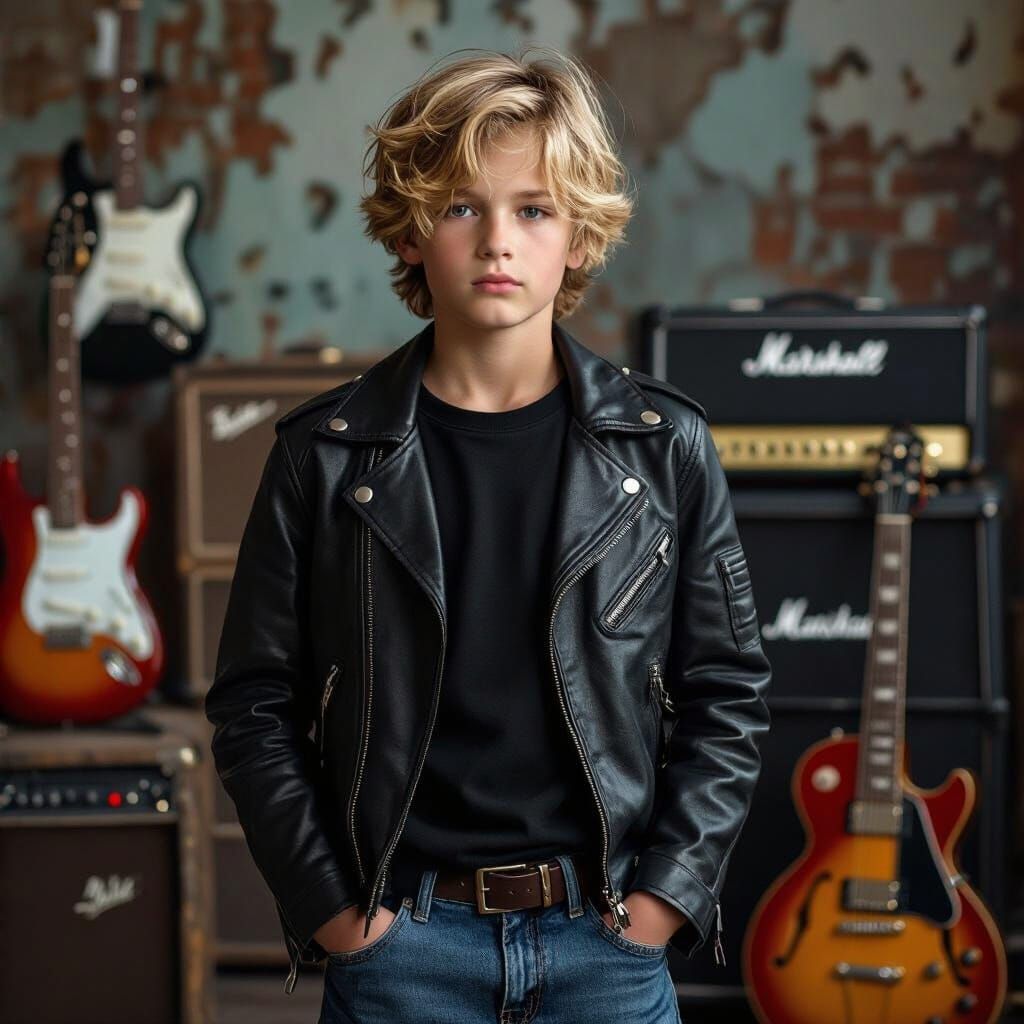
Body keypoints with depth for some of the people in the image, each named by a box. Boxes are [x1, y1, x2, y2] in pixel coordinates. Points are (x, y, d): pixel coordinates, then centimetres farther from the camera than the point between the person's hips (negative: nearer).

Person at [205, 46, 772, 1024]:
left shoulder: (664, 445, 0)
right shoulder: (326, 455, -2)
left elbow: (726, 695, 4)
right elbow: (255, 708, 1)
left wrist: (657, 899, -4)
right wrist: (333, 914, -5)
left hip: (608, 941, 1)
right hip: (397, 941, 0)